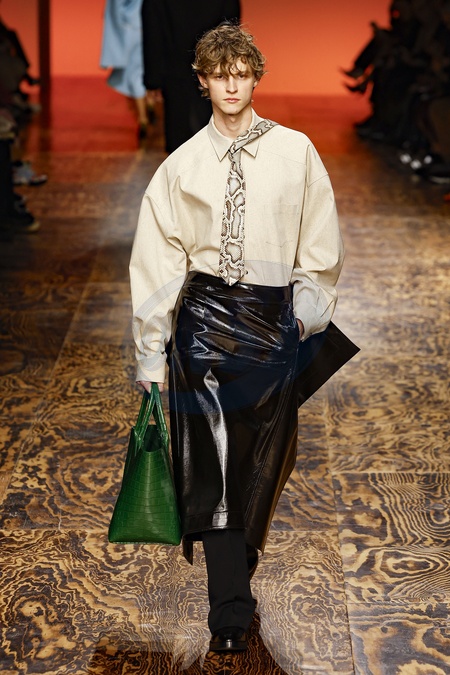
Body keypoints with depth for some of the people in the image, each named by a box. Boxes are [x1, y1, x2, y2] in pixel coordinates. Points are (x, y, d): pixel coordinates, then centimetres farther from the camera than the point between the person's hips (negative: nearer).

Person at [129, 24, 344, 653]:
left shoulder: (295, 152, 2)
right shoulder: (181, 165, 2)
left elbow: (320, 245, 9)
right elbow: (156, 262, 3)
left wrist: (307, 315, 7)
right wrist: (151, 356, 1)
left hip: (273, 323, 1)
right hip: (204, 318, -1)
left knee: (263, 460, 9)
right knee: (213, 459, -5)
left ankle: (239, 570, 33)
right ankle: (231, 610, 2)